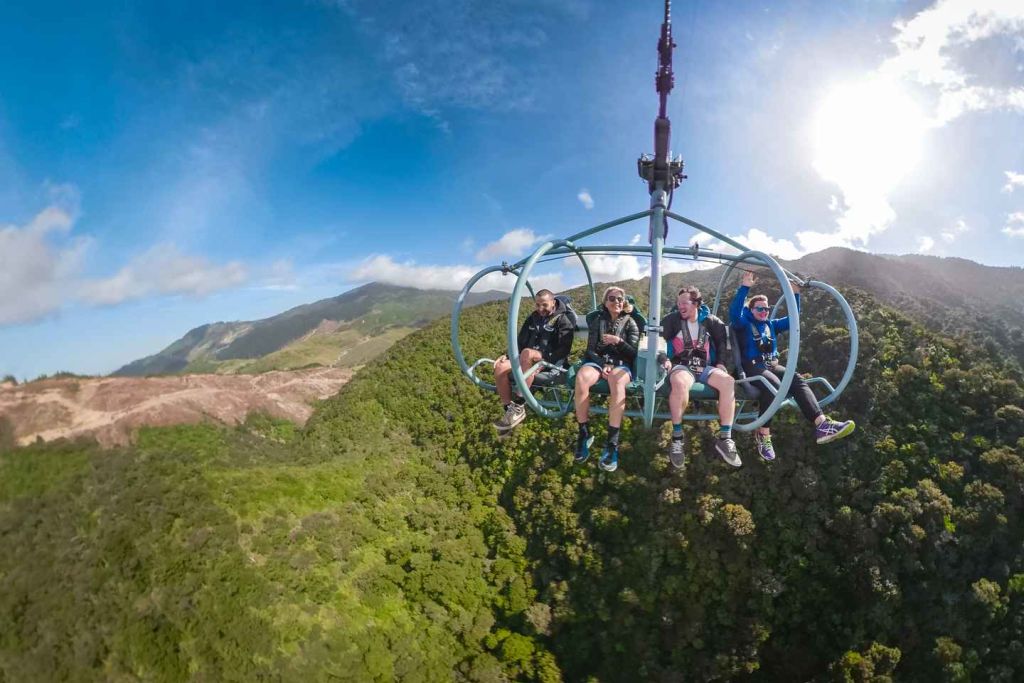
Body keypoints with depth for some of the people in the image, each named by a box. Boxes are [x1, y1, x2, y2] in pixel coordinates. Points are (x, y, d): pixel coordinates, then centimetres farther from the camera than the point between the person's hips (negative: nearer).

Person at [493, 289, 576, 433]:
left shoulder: (563, 320, -2)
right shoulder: (533, 318, 18)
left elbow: (564, 349, -13)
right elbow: (521, 341, 20)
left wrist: (543, 358, -25)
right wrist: (507, 355, 2)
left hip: (551, 362, -6)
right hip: (530, 360, 6)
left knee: (526, 353, -39)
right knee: (500, 368, -23)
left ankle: (519, 407, -36)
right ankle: (509, 410, -14)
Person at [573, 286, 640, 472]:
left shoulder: (630, 323, 12)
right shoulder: (597, 320, 14)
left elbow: (633, 354, 3)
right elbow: (590, 350, 7)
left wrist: (619, 341, -15)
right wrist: (603, 365, -11)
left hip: (620, 363, -1)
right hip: (597, 361, 1)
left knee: (617, 381, -41)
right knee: (581, 378, -37)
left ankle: (612, 443, -43)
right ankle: (584, 435, -27)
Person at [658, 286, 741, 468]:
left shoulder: (710, 321, 10)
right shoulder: (671, 320, 4)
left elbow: (724, 341, 20)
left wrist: (721, 362, 7)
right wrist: (664, 359, -13)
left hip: (705, 367, 3)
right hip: (681, 365, -3)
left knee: (728, 382, -29)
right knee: (679, 383, -41)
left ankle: (724, 439, -21)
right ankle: (677, 438, -29)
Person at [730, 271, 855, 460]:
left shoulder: (772, 325, 25)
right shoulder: (744, 324, 6)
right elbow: (734, 313, -16)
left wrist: (795, 295, 8)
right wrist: (744, 288, -24)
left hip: (772, 365, 6)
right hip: (752, 367, -6)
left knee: (797, 381, -24)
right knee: (773, 384, -37)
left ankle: (822, 424, -41)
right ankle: (763, 434, -28)